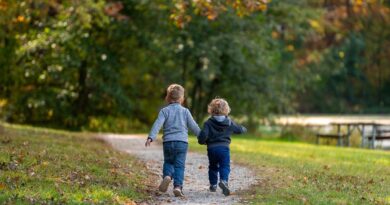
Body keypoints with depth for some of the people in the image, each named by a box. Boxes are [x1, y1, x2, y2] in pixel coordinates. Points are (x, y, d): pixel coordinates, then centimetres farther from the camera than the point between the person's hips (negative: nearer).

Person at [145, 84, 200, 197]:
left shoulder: (164, 111, 4)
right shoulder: (185, 111, 7)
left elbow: (157, 124, -9)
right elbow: (193, 126, 10)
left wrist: (151, 137, -17)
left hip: (168, 142, 1)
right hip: (182, 142, 0)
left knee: (168, 162, 18)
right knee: (179, 166, 0)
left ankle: (167, 176, -11)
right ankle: (178, 186, -15)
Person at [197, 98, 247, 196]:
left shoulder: (208, 123, -4)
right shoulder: (229, 122, 5)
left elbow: (203, 135, -14)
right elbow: (239, 129, 20)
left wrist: (202, 141, 8)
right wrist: (244, 129, 44)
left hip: (212, 148, 0)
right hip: (224, 148, 0)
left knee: (213, 167, 18)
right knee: (225, 166, -2)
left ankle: (213, 184, 23)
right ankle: (223, 180, -28)